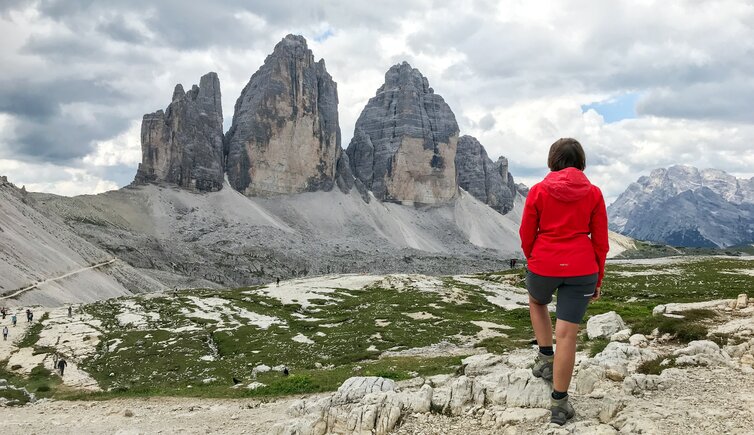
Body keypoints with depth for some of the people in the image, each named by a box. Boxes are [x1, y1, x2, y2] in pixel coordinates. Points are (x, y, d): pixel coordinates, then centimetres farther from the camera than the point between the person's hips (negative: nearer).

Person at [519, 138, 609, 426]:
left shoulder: (538, 191, -2)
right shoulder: (594, 193, 1)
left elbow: (526, 234, 3)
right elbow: (600, 240, 5)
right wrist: (598, 278, 15)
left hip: (543, 265, 0)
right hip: (581, 270, 0)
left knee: (536, 302, 34)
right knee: (567, 334, 1)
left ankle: (545, 356, 25)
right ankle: (559, 403, 7)